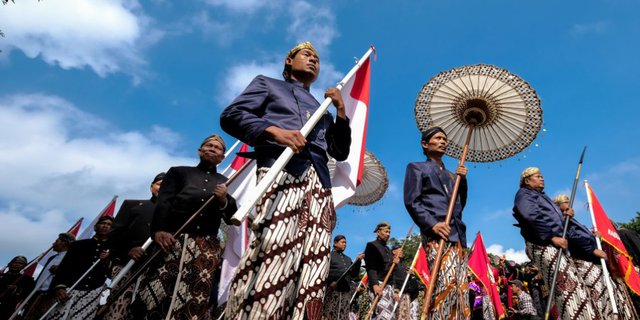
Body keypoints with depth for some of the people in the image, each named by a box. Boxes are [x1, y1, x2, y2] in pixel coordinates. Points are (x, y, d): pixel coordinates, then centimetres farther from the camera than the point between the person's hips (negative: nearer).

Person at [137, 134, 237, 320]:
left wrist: (224, 201, -6)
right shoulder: (178, 172, 20)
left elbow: (232, 218, 15)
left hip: (207, 247, 1)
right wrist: (158, 229, -16)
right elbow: (163, 203, 3)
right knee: (156, 294, -13)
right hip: (173, 241, -1)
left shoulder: (225, 183, 23)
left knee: (196, 300, -8)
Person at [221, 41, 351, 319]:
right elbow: (231, 115, 7)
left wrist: (341, 111, 13)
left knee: (312, 264, -7)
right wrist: (275, 131, -9)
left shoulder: (321, 110, 35)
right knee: (273, 252, -23)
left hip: (319, 182, 5)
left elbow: (340, 152, 26)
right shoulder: (268, 84, 24)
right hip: (280, 171, -5)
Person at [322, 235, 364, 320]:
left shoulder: (348, 259, 24)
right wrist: (330, 282, -16)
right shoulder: (329, 255, 8)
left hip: (346, 292, 5)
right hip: (332, 290, -5)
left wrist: (358, 261, 5)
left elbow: (354, 275, 16)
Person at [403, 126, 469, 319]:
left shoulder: (450, 175, 29)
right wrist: (432, 224, -18)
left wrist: (462, 180, 12)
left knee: (460, 285, 1)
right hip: (437, 233, -7)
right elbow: (411, 201, -3)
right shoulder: (416, 168, 9)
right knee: (446, 280, -23)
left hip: (457, 233, 7)